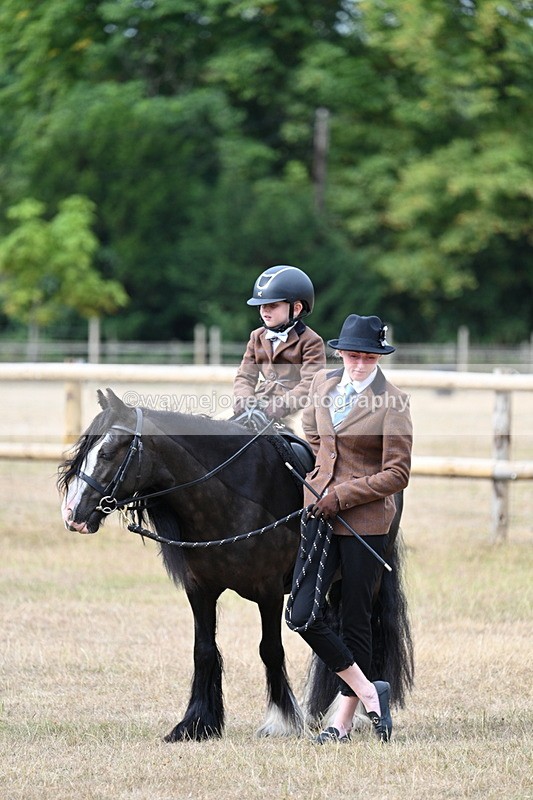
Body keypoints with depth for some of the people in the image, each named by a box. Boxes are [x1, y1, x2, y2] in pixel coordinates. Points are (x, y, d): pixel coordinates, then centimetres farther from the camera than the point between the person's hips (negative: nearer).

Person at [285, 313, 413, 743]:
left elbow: (398, 474, -11)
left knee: (356, 619, 4)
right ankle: (368, 691, 8)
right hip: (320, 511, 5)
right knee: (302, 615, -6)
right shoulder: (323, 384, 6)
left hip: (366, 520, -5)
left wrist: (342, 494, -14)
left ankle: (344, 719, 15)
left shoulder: (394, 401, -10)